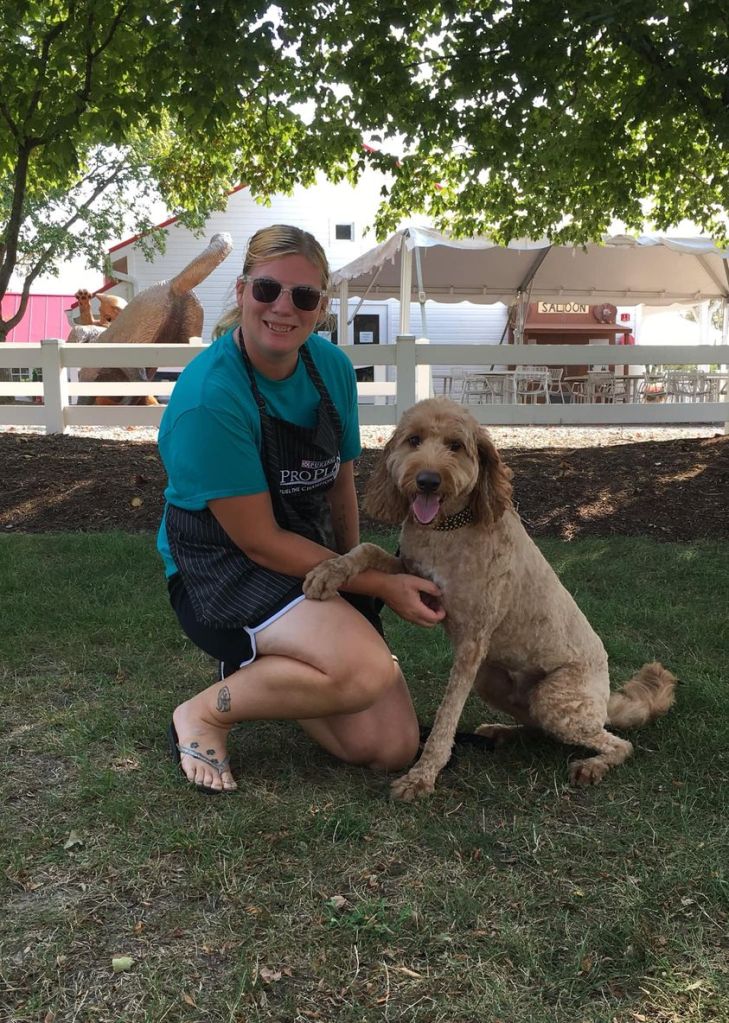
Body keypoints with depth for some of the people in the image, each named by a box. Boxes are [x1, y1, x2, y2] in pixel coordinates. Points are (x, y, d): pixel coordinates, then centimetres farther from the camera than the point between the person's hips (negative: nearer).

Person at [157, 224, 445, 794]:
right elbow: (258, 540, -20)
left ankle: (258, 670, 21)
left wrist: (354, 573, 7)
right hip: (221, 568, -6)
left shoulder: (331, 367, -2)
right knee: (367, 668, -33)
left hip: (313, 561, 7)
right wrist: (379, 586, -17)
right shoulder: (209, 397, -23)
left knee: (393, 750, -1)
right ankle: (207, 713, -7)